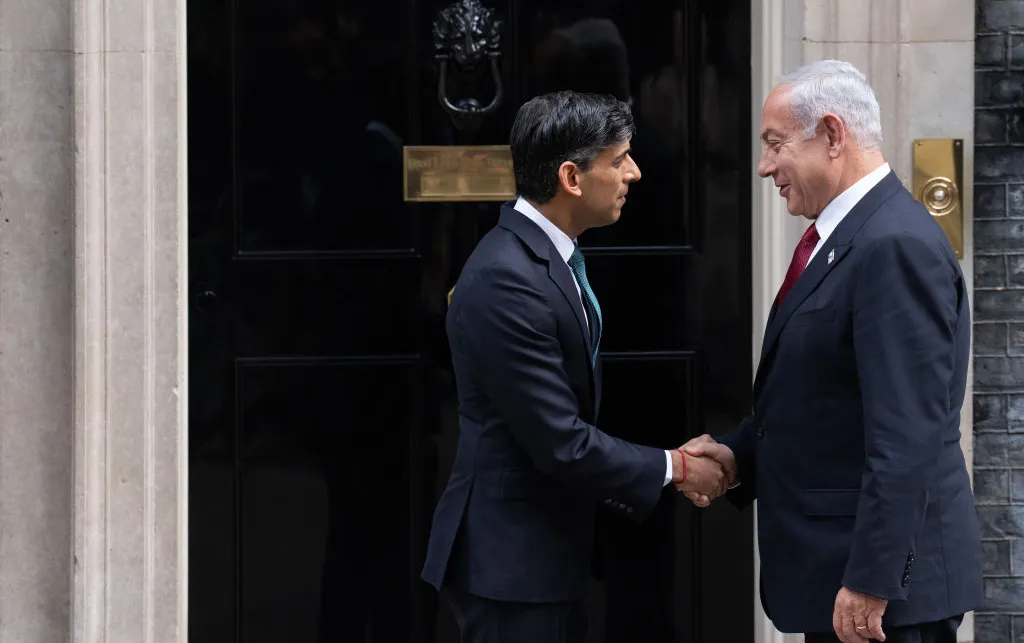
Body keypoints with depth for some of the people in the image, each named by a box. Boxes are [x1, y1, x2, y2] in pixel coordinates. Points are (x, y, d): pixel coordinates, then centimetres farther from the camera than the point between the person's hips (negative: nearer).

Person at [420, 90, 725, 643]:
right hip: (510, 561, -10)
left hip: (547, 551, 10)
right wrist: (674, 469, -9)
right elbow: (561, 445, -21)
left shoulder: (549, 255, 9)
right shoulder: (506, 281, -22)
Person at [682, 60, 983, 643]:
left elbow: (907, 437, -23)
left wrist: (871, 582, -24)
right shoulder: (841, 238, 13)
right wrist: (741, 453, 4)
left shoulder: (896, 247, -19)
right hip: (833, 571, 10)